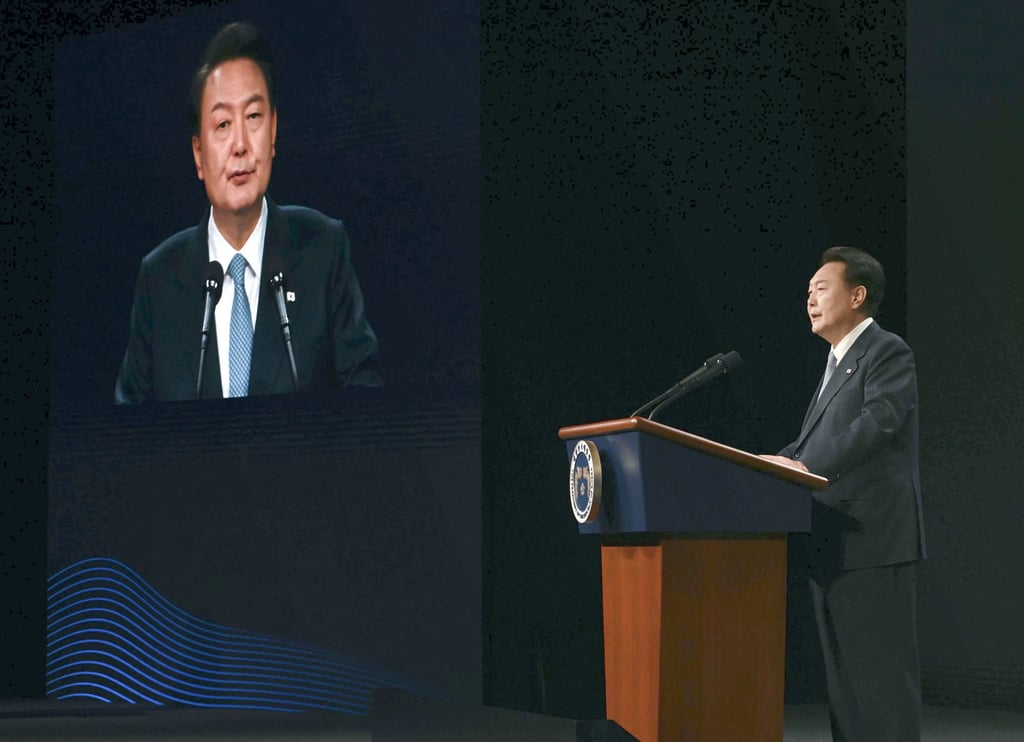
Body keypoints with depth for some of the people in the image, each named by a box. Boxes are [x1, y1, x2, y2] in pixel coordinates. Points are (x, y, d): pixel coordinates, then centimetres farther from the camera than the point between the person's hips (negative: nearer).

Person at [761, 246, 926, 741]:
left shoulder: (887, 352, -5)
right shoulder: (838, 364, 23)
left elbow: (878, 422, -21)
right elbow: (811, 443, 21)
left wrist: (805, 467, -29)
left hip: (874, 541, -9)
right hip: (833, 546, 9)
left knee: (879, 672, -9)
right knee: (843, 675, 9)